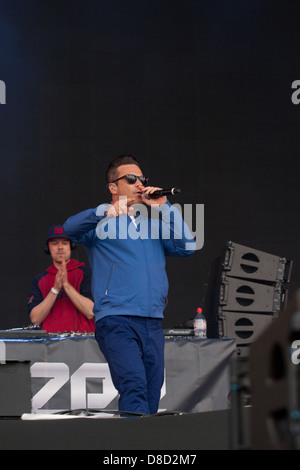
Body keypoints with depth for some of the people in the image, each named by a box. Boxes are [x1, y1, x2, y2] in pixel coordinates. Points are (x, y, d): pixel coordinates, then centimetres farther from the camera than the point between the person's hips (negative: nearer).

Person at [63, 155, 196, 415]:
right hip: (116, 321, -5)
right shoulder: (103, 223, 8)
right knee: (134, 387, -24)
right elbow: (71, 228, -12)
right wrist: (110, 211, -24)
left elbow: (186, 246, 10)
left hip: (153, 324, 6)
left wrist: (163, 207, 5)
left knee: (151, 400, 4)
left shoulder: (153, 224, 22)